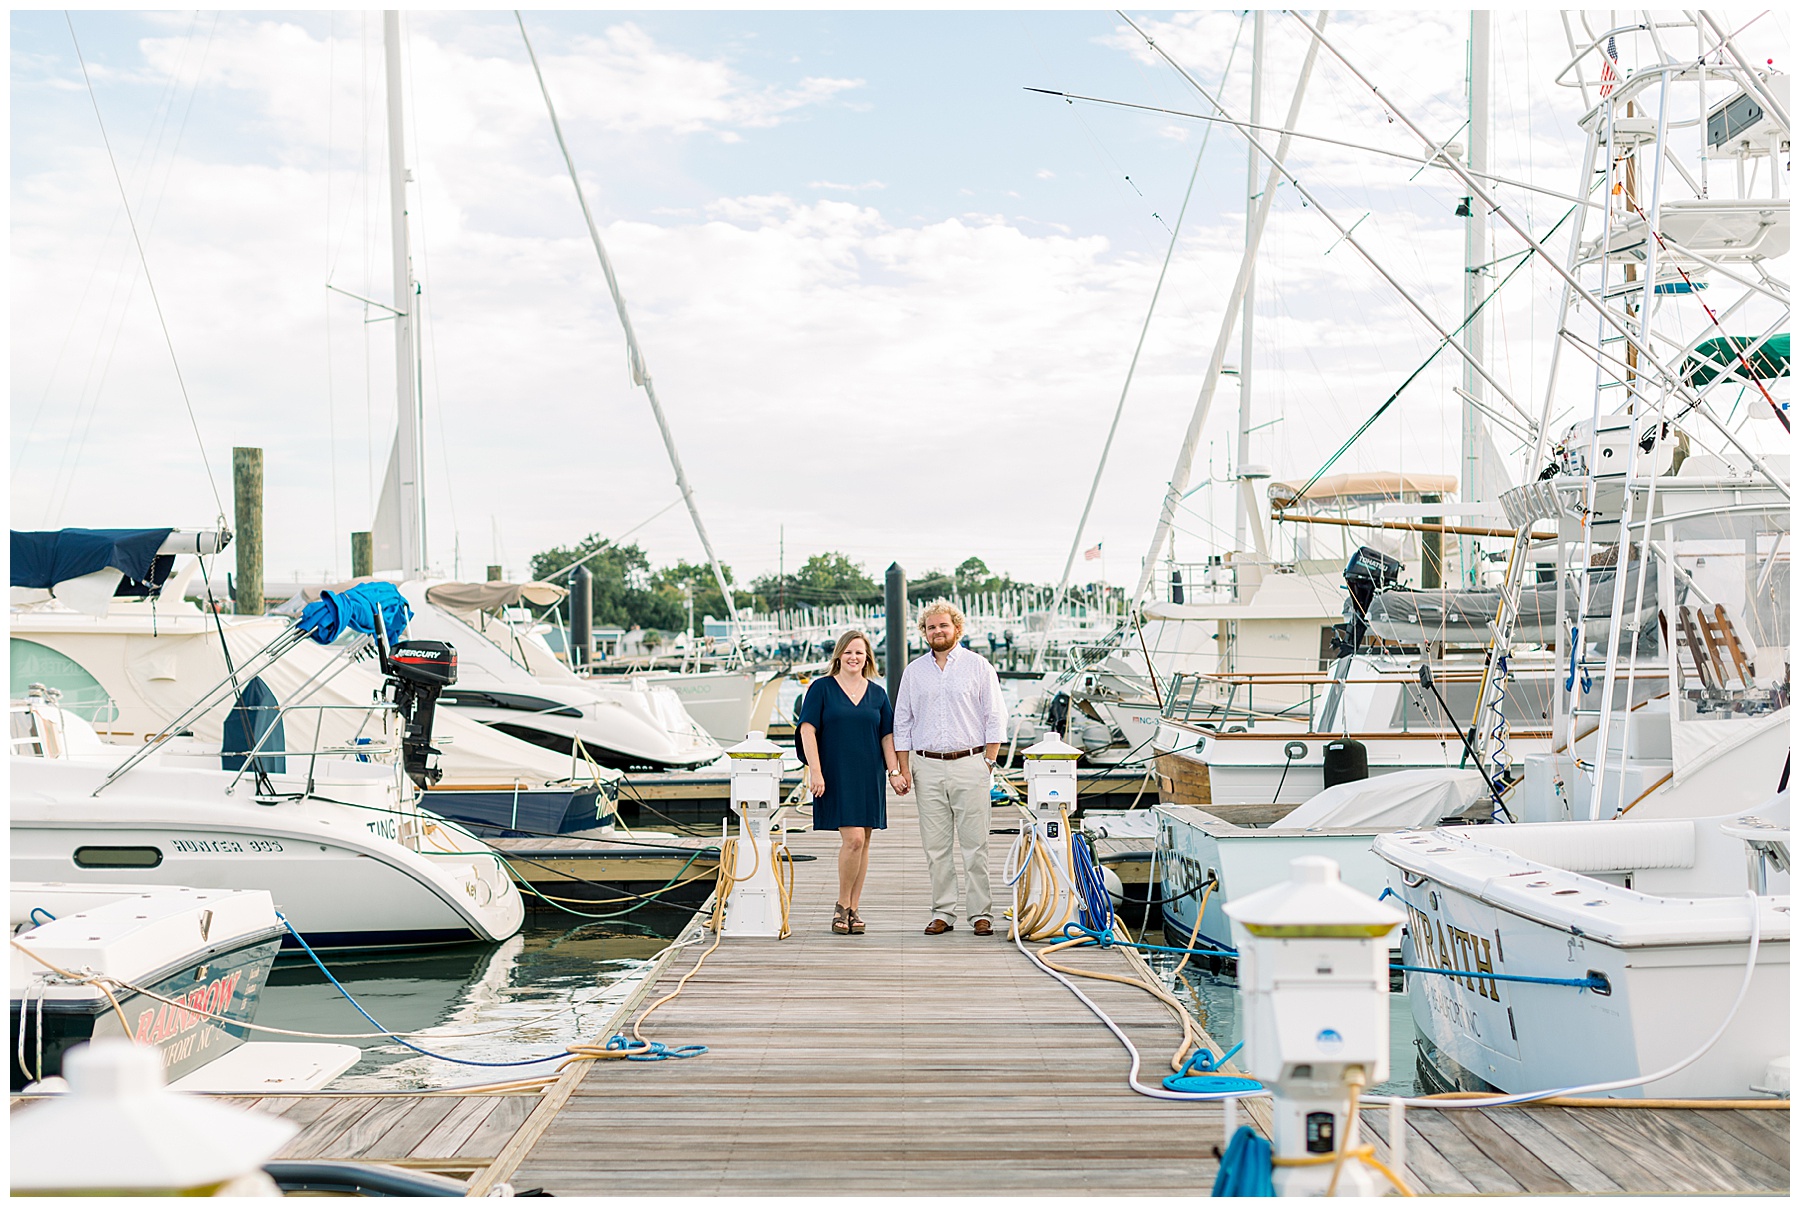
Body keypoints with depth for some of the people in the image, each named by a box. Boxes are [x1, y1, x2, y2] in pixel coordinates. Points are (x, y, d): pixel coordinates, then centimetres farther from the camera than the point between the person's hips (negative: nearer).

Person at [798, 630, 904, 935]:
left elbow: (887, 736, 13)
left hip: (869, 777, 4)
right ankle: (842, 906, 4)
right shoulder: (822, 688, 0)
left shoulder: (877, 693, 11)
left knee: (862, 843, 5)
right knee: (853, 839, -14)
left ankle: (853, 910, 13)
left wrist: (893, 772, 3)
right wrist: (815, 771, -13)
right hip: (836, 776, -4)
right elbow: (807, 730, -5)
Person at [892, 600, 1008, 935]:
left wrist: (988, 762, -5)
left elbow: (995, 718, 3)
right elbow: (902, 722, 14)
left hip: (969, 765, -3)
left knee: (975, 845, -2)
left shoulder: (978, 666, 3)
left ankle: (982, 914, 3)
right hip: (928, 767, 3)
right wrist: (903, 767, 6)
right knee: (935, 846, 3)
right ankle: (942, 913, 10)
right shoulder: (914, 671, 11)